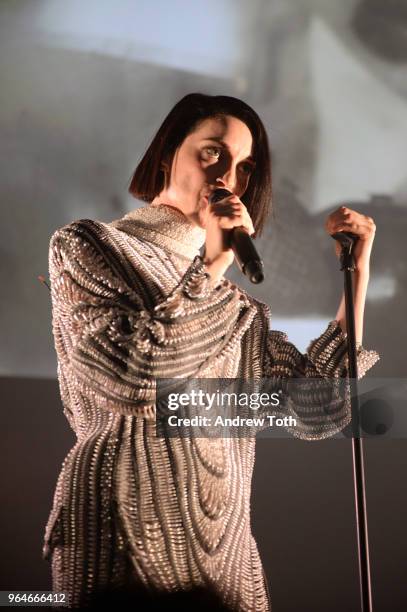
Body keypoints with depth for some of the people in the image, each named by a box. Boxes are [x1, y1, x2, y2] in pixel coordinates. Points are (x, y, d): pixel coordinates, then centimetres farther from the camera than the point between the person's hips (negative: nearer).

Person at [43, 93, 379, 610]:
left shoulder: (231, 301, 13)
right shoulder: (85, 247, -2)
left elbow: (317, 409, 3)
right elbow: (131, 373, -19)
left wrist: (357, 272, 2)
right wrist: (215, 264, -11)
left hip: (222, 538, 5)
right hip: (124, 529, -5)